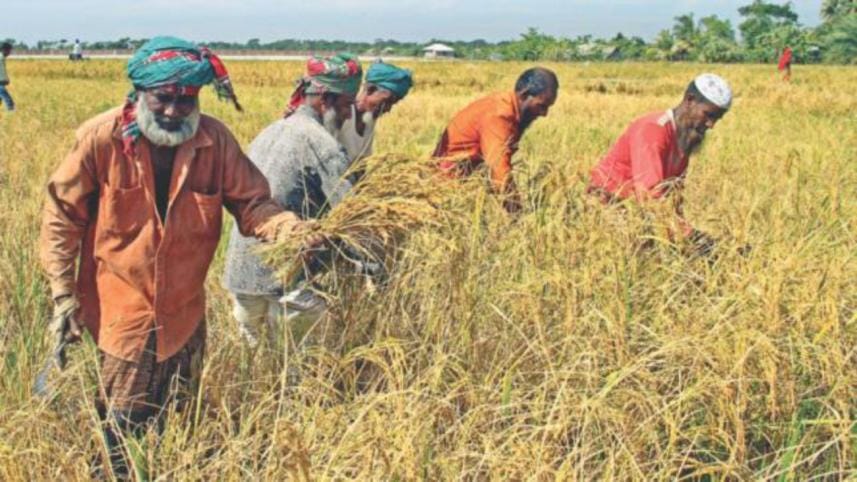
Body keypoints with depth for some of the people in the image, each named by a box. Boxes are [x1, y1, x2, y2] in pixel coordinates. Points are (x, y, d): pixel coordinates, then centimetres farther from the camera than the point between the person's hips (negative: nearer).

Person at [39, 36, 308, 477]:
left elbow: (252, 203, -7)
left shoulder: (214, 139, -13)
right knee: (123, 428, 14)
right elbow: (61, 217, -9)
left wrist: (296, 230, -27)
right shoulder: (102, 138, -18)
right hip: (121, 311, -2)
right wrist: (64, 296, -9)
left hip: (184, 312, 3)